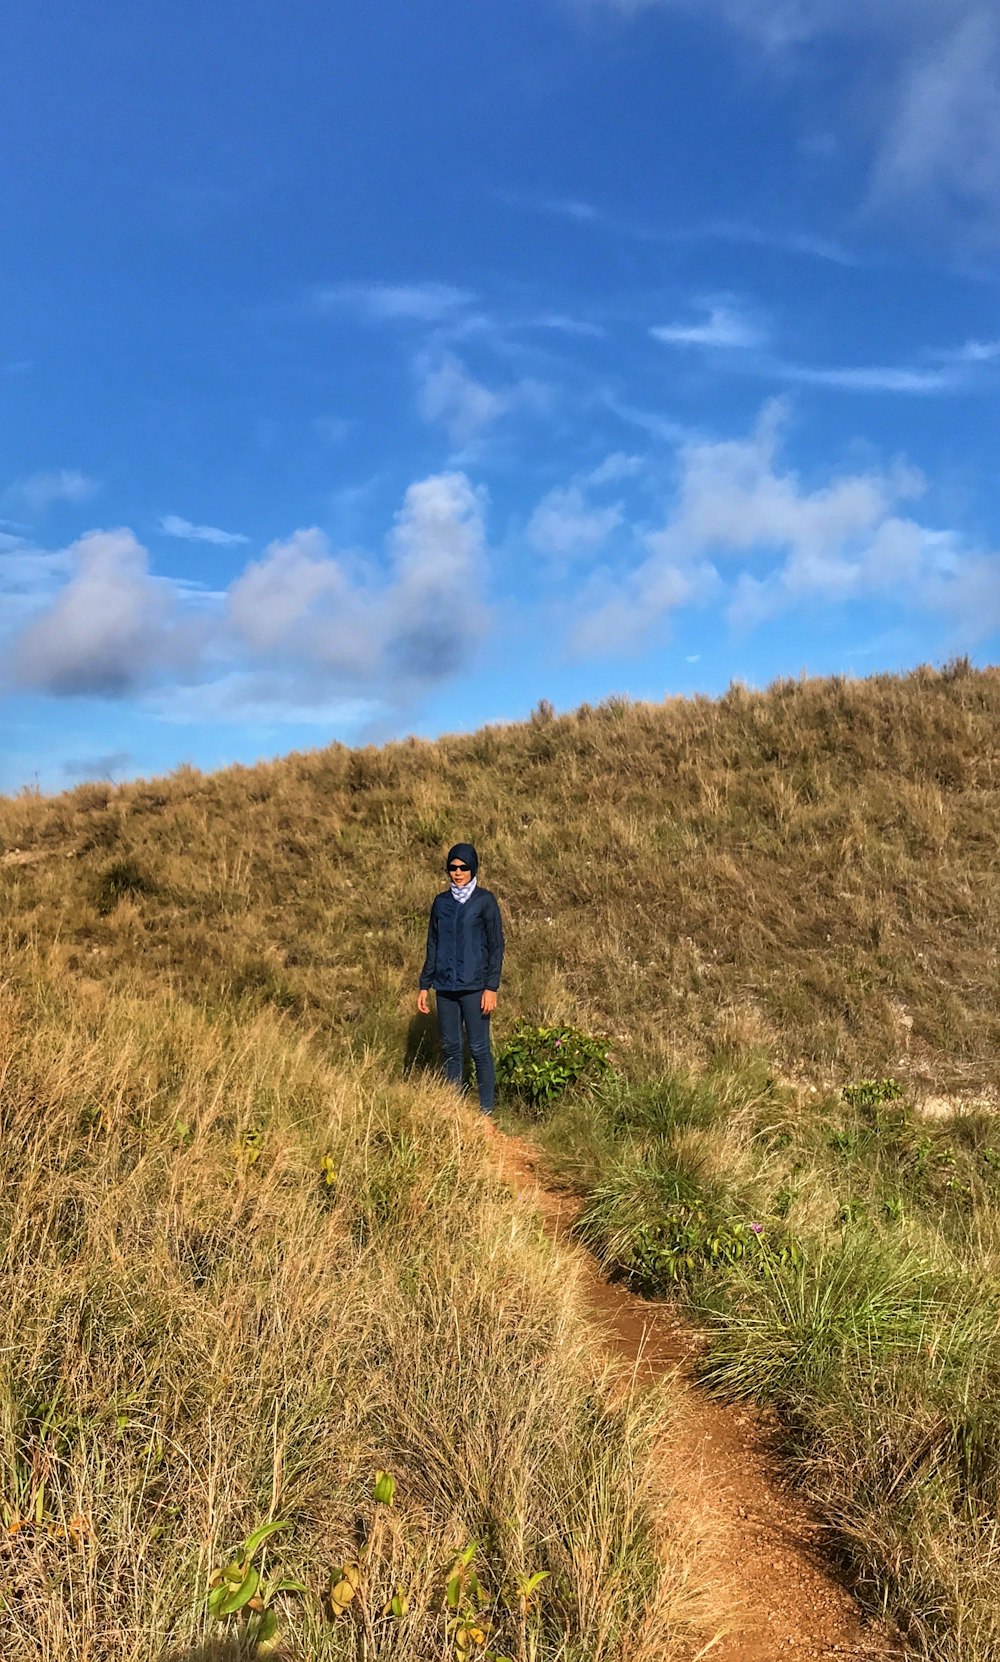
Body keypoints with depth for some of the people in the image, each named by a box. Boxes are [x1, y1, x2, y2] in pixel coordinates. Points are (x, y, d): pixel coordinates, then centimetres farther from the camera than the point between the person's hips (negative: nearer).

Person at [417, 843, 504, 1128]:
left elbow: (496, 946, -4)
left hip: (474, 987, -4)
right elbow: (432, 947, 15)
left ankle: (486, 1113, 5)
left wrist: (492, 988, -11)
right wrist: (424, 986, 11)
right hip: (445, 986, 4)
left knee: (479, 1049, -2)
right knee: (451, 1048, 9)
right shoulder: (441, 901, 10)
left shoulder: (485, 901, -3)